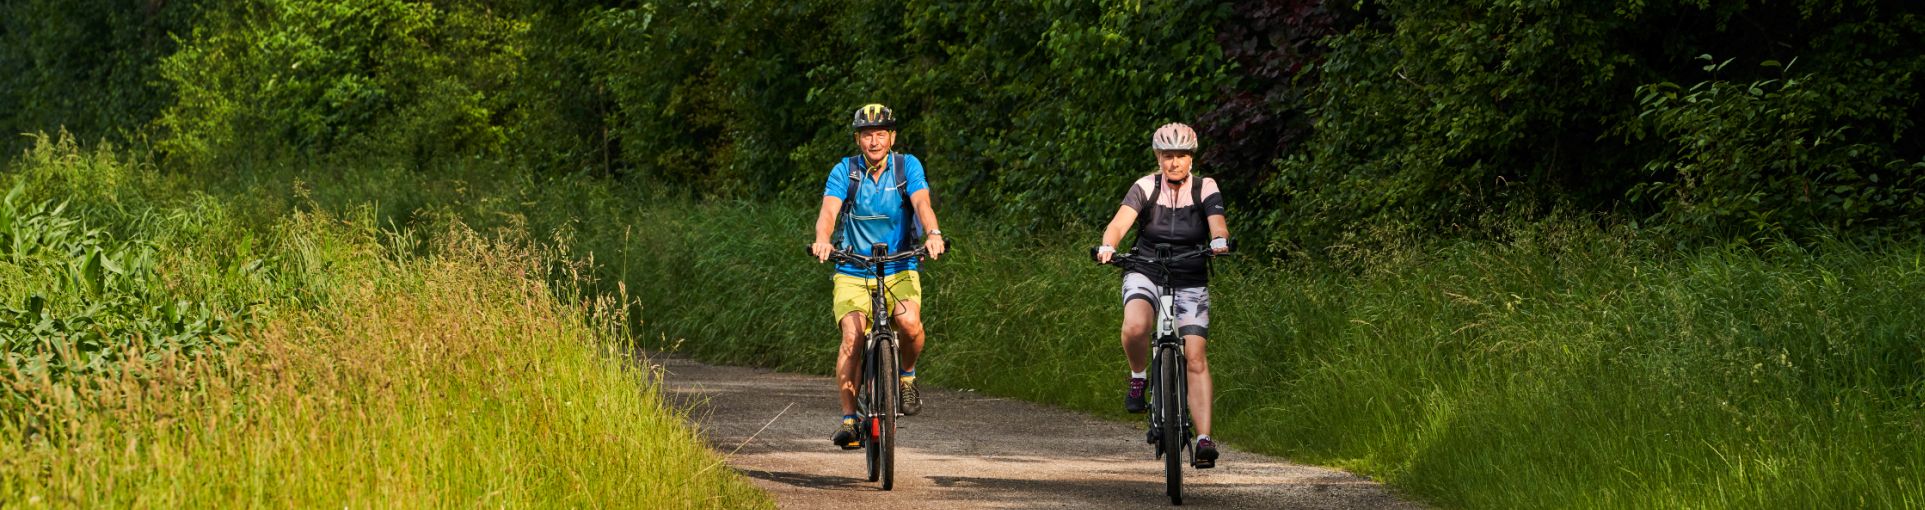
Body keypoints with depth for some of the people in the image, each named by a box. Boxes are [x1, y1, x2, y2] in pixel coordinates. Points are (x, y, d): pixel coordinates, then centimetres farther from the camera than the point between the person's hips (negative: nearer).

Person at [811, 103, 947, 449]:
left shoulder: (907, 166, -2)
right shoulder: (845, 171, -3)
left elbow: (922, 203, -17)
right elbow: (829, 211, -16)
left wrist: (933, 234, -39)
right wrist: (822, 239, -39)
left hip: (899, 270, 0)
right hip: (853, 272, 0)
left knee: (909, 323, -28)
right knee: (852, 338, -21)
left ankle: (907, 375, 2)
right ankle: (849, 418, -15)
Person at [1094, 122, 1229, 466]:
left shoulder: (1205, 189, -4)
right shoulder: (1146, 188, -7)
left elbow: (1217, 224, -21)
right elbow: (1120, 223, -21)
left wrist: (1219, 240, -45)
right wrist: (1108, 246, -42)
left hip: (1190, 282, 1)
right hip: (1146, 273, -1)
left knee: (1196, 358, -13)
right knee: (1135, 328, -33)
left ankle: (1204, 438, -15)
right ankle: (1138, 377, -3)